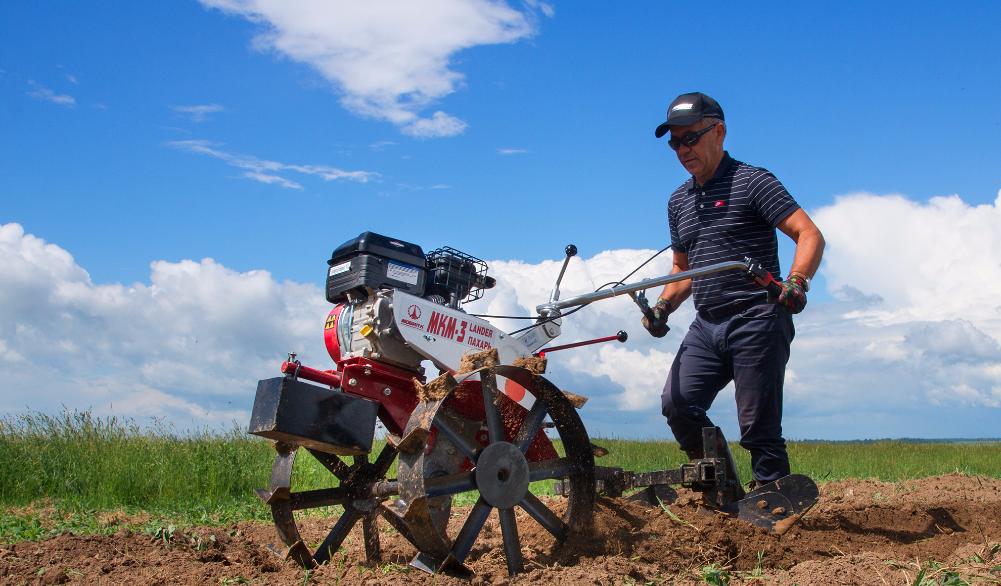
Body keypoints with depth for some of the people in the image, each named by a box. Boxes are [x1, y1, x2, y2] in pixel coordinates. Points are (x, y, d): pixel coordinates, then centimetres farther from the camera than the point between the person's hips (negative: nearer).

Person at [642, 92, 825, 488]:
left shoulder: (752, 181, -2)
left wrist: (797, 281, -29)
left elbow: (810, 235, -11)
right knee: (677, 404, -10)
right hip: (706, 325, 6)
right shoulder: (678, 201, 18)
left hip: (757, 322, -6)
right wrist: (664, 306, 8)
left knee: (758, 426, -5)